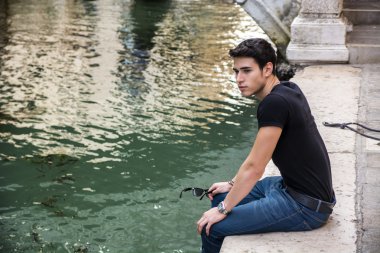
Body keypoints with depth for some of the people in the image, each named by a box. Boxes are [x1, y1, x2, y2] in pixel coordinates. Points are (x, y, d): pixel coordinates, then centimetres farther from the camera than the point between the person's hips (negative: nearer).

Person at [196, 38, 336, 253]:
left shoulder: (275, 103, -24)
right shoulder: (288, 89, 5)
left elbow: (254, 168, -20)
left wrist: (223, 210, -9)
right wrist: (232, 185, 18)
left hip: (306, 206, -10)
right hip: (291, 186, 10)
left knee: (212, 227, -10)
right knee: (220, 197, 19)